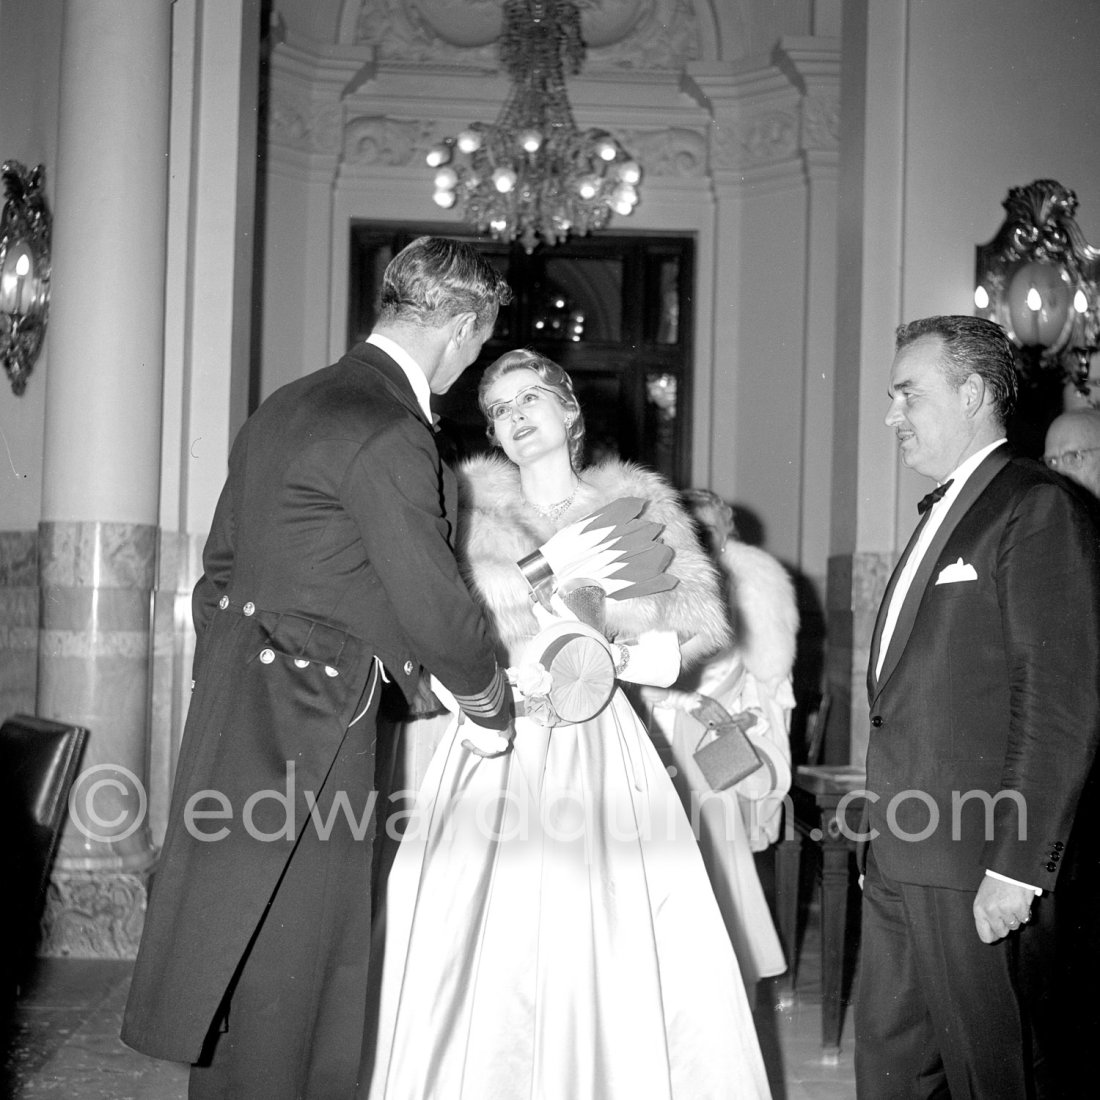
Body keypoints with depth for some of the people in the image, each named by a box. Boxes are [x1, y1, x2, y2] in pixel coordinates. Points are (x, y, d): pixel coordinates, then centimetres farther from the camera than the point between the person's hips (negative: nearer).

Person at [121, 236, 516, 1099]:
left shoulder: (289, 405, 12)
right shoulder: (388, 433, -18)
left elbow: (221, 563, 18)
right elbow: (436, 609, -15)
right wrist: (490, 709, 2)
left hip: (236, 705, 9)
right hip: (305, 731, -9)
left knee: (235, 968, 18)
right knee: (284, 974, 2)